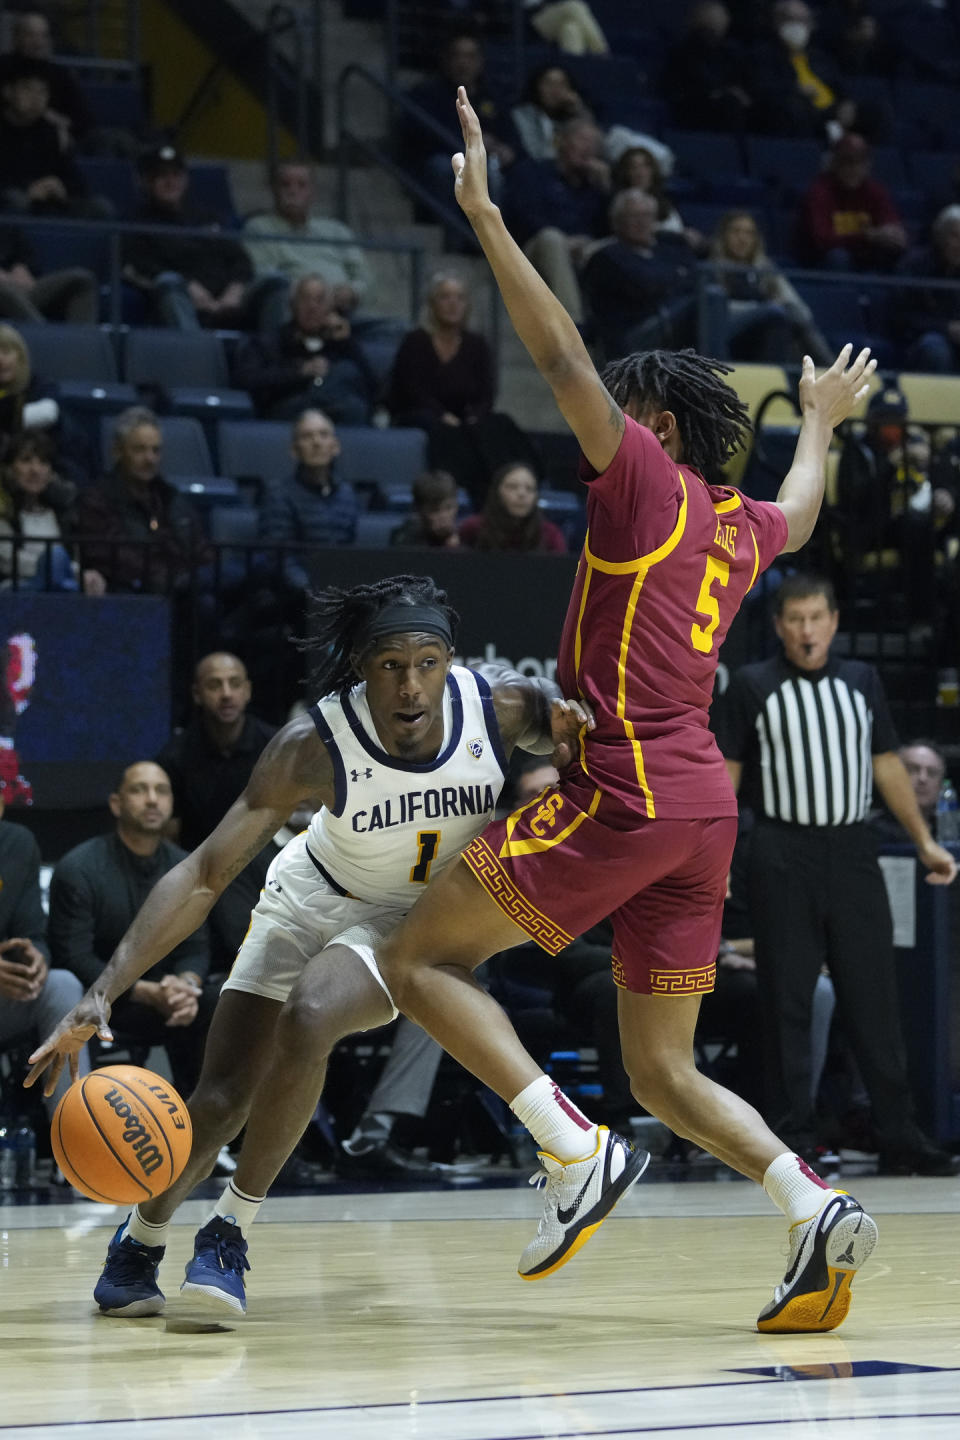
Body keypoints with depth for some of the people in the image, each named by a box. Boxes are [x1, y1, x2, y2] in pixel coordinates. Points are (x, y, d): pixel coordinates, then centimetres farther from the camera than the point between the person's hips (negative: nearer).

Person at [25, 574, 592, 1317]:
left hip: (421, 919, 0)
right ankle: (137, 1247, 24)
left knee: (309, 1017, -30)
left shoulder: (505, 705, -25)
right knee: (222, 1095, -6)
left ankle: (229, 1233, -15)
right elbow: (203, 876, -28)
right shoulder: (314, 746, -30)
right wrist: (103, 992, -37)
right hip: (315, 899, 0)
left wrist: (575, 732, -29)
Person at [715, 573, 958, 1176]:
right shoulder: (752, 686, 2)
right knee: (788, 1002, 0)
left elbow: (888, 765, 14)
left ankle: (901, 1139, 5)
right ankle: (794, 1140, 5)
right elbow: (727, 771, 4)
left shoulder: (862, 680, 10)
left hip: (854, 853, 2)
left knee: (874, 996, 2)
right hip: (784, 855, -2)